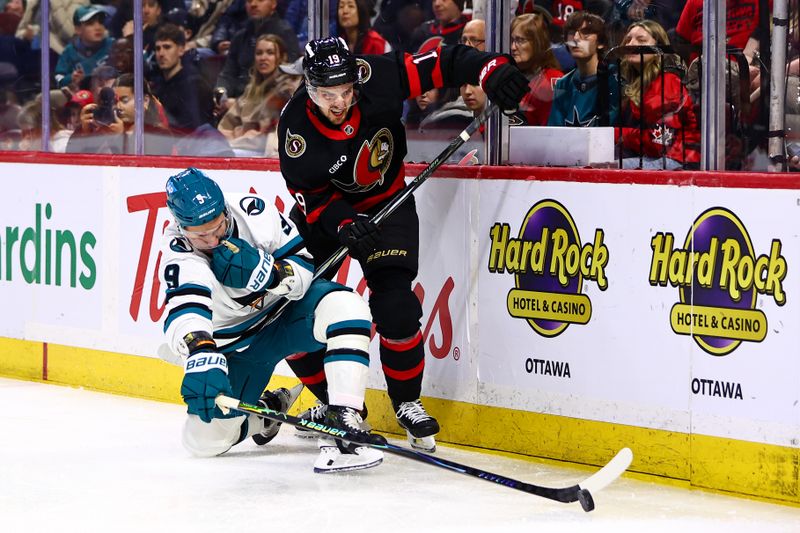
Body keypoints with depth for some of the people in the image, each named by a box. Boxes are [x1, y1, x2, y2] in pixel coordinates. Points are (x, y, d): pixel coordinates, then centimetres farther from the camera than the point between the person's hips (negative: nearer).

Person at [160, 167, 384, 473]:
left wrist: (267, 272, -35)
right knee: (206, 440, -7)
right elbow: (184, 310, -46)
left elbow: (305, 269, -15)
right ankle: (267, 410, 27)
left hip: (289, 312, 0)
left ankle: (342, 426, -40)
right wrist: (201, 357, -65)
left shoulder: (253, 212, -22)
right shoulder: (179, 257, -27)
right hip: (236, 346, 1)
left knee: (343, 306, -34)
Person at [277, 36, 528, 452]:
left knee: (394, 304, -17)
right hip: (324, 210, 1)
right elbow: (310, 195, -17)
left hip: (386, 203, -1)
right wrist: (343, 224, -34)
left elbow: (439, 65, -19)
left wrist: (490, 69, -33)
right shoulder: (296, 127, -24)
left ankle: (407, 403, 5)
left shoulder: (376, 79, -25)